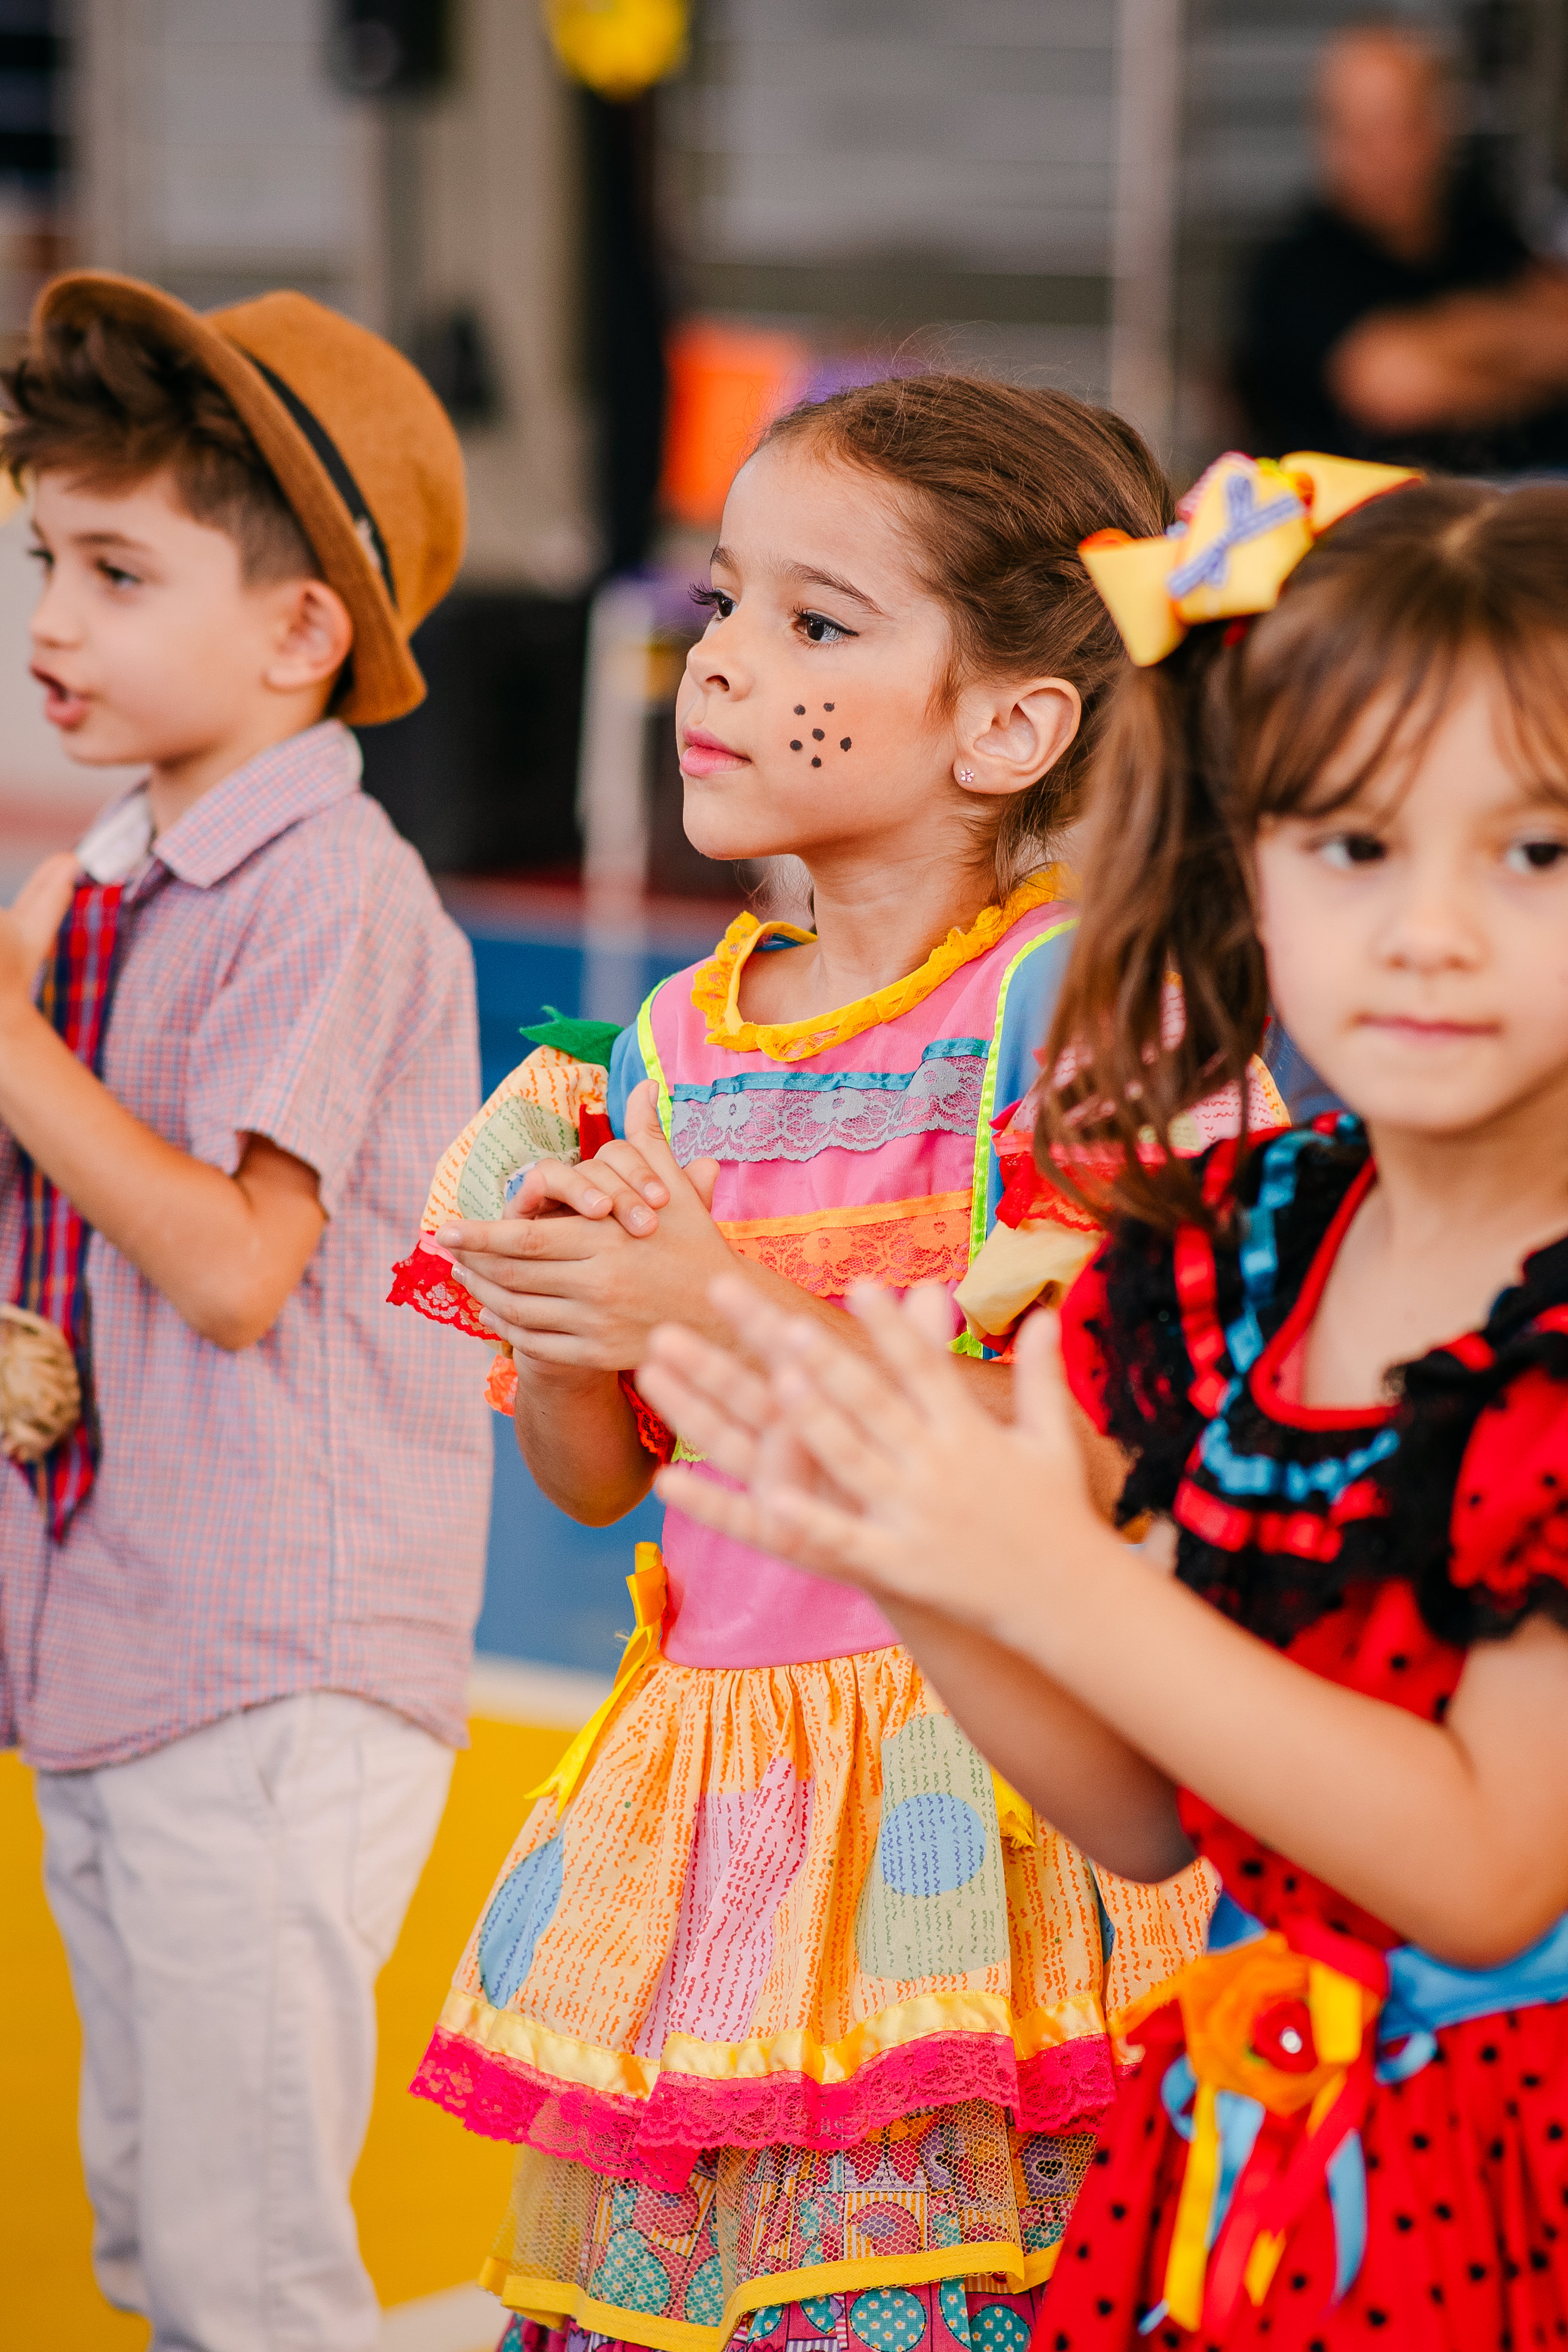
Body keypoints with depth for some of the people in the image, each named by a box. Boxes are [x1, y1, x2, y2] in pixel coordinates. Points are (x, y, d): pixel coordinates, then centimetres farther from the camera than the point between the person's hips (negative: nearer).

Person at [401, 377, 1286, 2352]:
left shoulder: (1079, 995, -8)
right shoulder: (680, 1042, 10)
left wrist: (729, 1316, -17)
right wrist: (553, 1340, -6)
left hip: (984, 1763, -6)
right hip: (707, 1775, 6)